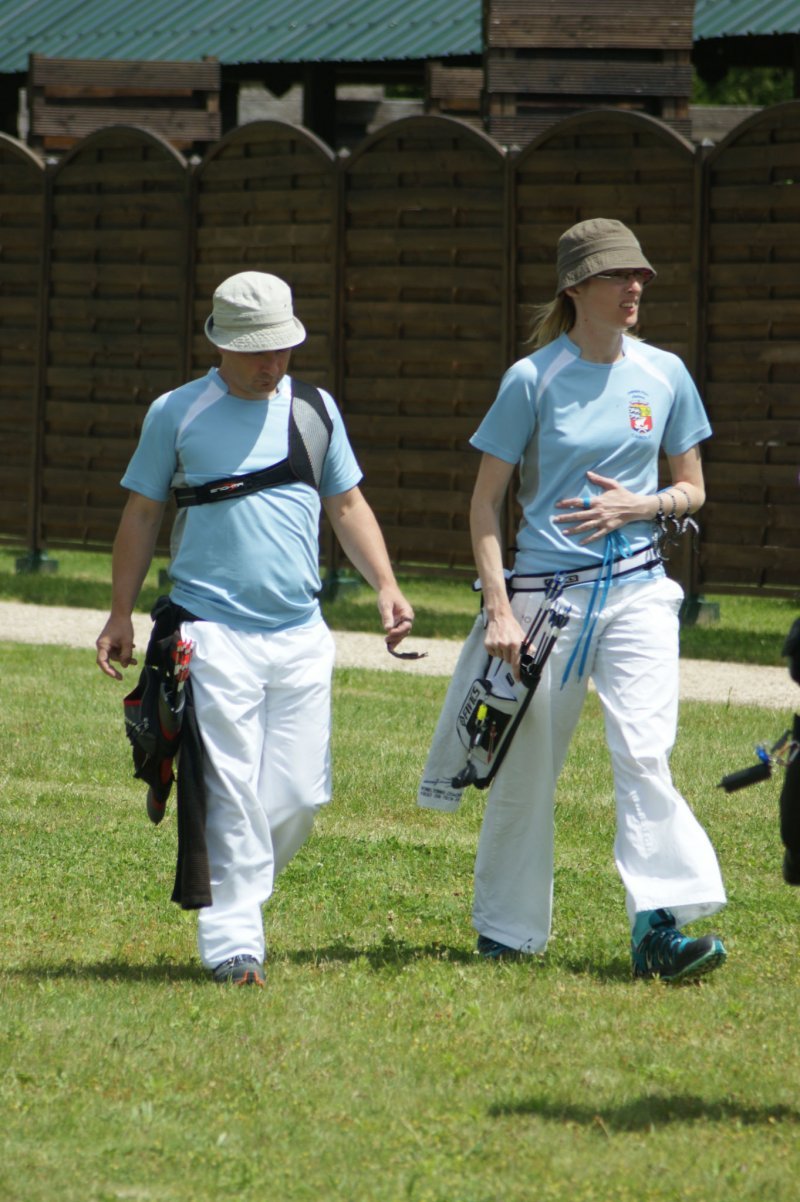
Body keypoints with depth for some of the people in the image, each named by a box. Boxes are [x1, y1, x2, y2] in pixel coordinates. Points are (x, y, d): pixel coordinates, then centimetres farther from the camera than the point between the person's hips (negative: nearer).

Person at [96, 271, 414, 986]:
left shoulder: (315, 410, 12)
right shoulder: (178, 413, 2)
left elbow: (347, 505, 19)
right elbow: (142, 516, 8)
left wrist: (385, 586, 6)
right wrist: (122, 615, 4)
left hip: (301, 637, 4)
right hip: (213, 632, -4)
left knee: (301, 793, 0)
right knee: (233, 793, -10)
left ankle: (237, 892, 24)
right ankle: (234, 941, -7)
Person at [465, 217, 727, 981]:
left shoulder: (664, 375, 5)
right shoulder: (534, 379, -4)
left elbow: (692, 490, 13)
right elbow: (486, 500, -1)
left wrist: (638, 506, -9)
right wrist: (499, 609, -9)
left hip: (637, 590, 2)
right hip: (546, 592, -2)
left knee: (644, 753, -14)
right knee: (527, 770, 5)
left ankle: (657, 927, -20)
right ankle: (506, 931, 20)